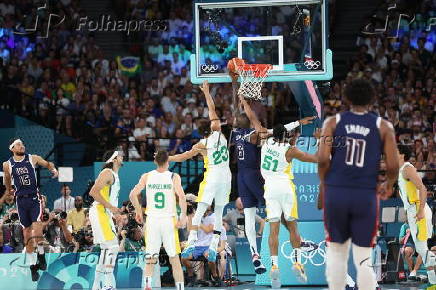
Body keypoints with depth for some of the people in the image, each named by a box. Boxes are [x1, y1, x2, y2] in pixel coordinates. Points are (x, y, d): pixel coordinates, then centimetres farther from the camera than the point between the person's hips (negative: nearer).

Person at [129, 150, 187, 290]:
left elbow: (133, 194, -2)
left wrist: (138, 211, 11)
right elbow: (182, 197, -15)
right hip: (169, 220, -1)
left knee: (150, 258, 7)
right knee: (174, 258, 6)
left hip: (151, 220, 1)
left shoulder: (147, 176, 4)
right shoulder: (174, 177, -2)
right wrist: (183, 217, -8)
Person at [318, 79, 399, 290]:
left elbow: (323, 159, -7)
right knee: (363, 259, 4)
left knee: (336, 253, 14)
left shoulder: (333, 122, 4)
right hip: (366, 197, -1)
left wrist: (323, 184, 11)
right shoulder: (383, 126, 4)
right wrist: (388, 185, 18)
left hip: (335, 193, 1)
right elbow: (393, 166, -3)